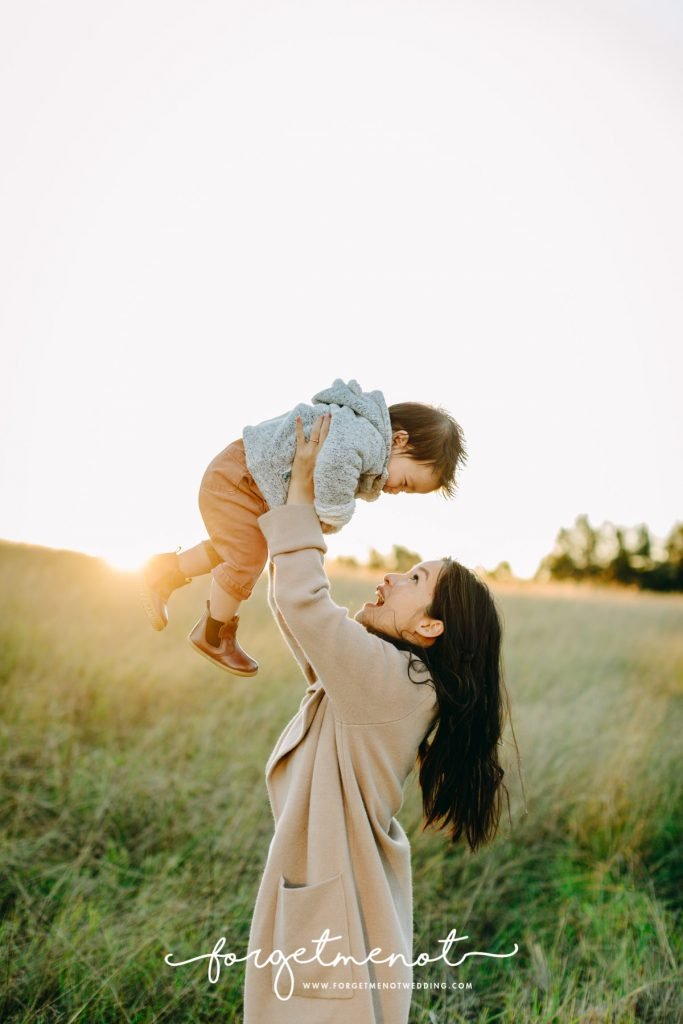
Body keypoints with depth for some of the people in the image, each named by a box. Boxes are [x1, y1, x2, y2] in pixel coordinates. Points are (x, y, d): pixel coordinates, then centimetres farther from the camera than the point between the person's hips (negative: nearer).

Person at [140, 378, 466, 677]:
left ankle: (166, 572, 39)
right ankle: (214, 635, 20)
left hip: (246, 480, 10)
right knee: (246, 563, -3)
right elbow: (337, 459, -51)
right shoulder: (368, 438, -30)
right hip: (236, 477, -10)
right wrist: (336, 514, -34)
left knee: (238, 550, 24)